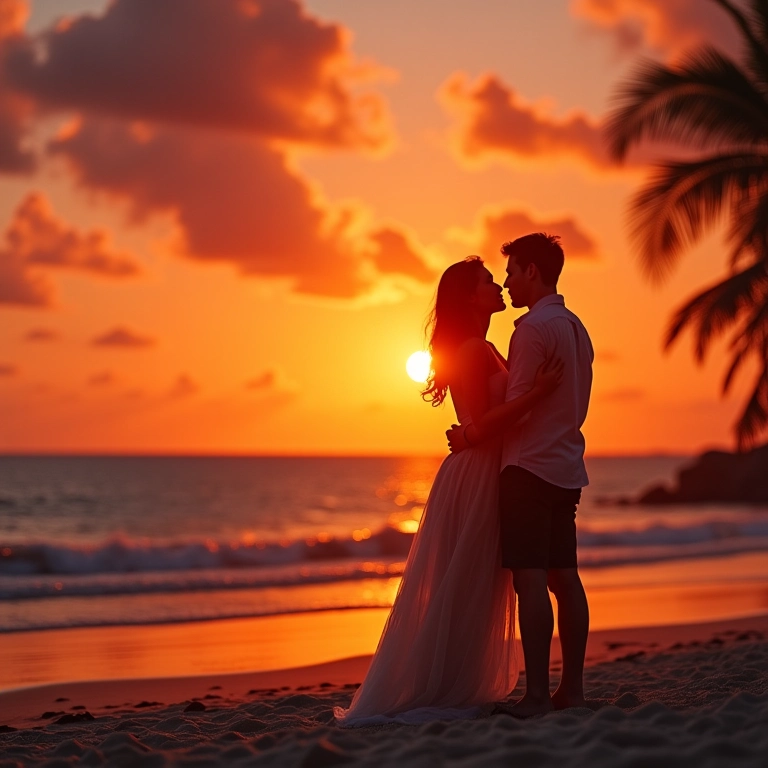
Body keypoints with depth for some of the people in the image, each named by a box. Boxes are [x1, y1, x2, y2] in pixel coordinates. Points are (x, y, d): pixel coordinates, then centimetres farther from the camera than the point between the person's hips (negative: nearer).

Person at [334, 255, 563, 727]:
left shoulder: (485, 350, 17)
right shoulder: (473, 350, -14)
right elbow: (480, 426, -21)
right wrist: (536, 394, -28)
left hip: (485, 476, 10)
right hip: (473, 477, -10)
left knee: (478, 591, 12)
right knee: (459, 590, -5)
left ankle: (461, 691, 18)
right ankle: (436, 693, 1)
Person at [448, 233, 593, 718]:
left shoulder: (533, 328, -12)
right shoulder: (577, 328, 17)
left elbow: (517, 405, -16)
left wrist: (469, 436, -3)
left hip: (529, 468, -9)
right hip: (567, 467, 9)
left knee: (530, 580, -10)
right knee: (564, 578, 9)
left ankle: (538, 694, -12)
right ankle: (573, 688, 11)